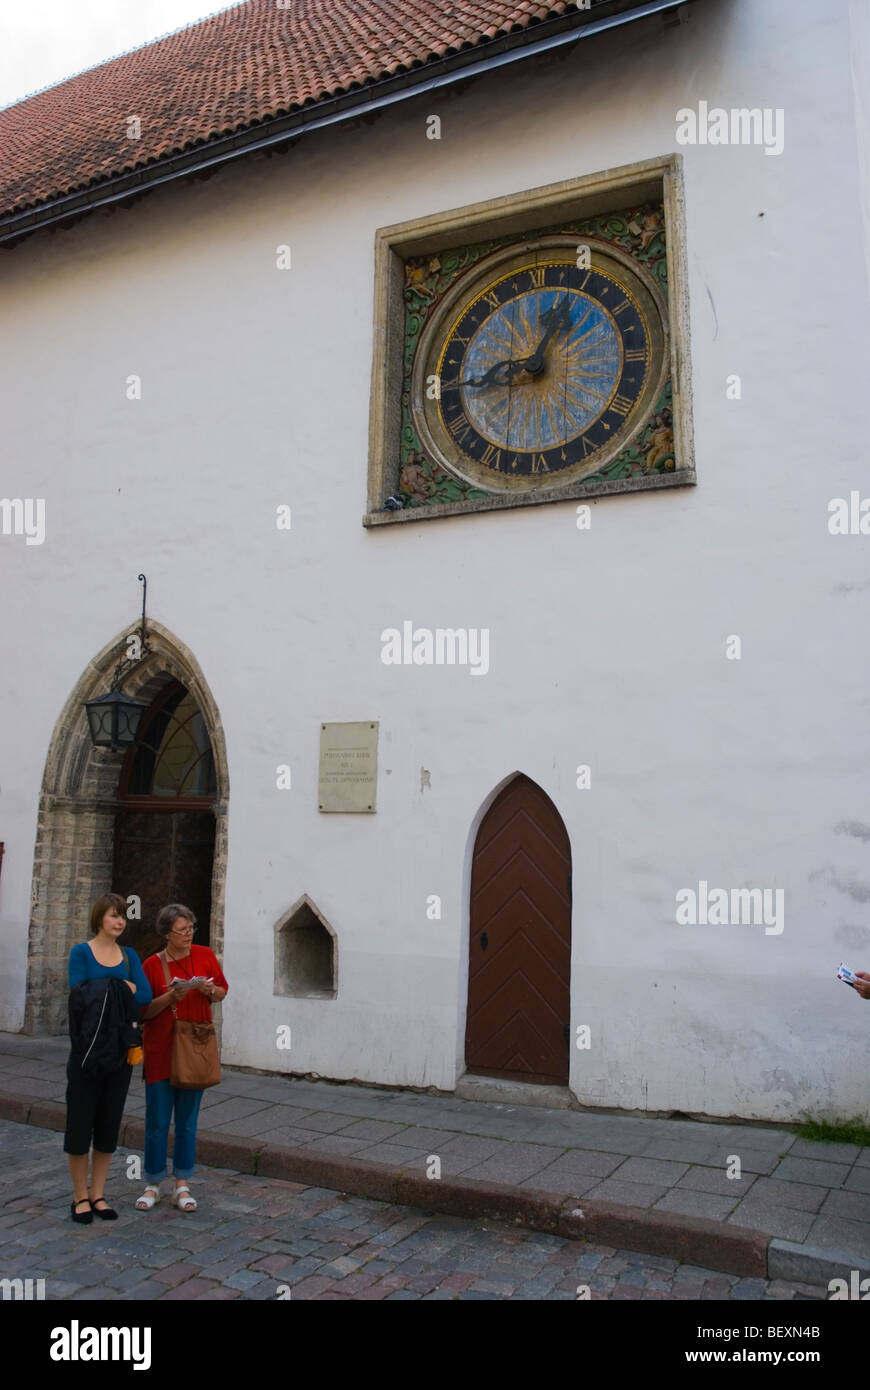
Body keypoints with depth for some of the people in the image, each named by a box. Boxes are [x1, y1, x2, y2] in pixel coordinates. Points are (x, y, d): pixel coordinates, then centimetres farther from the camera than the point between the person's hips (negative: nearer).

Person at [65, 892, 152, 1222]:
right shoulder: (81, 952, -4)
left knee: (109, 1124, 10)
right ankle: (80, 1196, 19)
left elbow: (145, 996, -6)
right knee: (81, 1122, 4)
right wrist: (122, 988, -14)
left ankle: (97, 1194, 22)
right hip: (87, 1050, -4)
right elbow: (78, 996, -15)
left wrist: (102, 993, -15)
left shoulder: (129, 955, 7)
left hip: (119, 1050, 4)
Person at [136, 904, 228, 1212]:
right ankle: (153, 1186, 21)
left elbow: (223, 990, 11)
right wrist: (170, 997, -20)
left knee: (188, 1121, 9)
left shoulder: (205, 956, 0)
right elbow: (143, 1011, -3)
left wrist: (210, 990, -11)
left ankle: (182, 1187, 21)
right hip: (160, 1051, -2)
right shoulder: (152, 964, -6)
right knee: (157, 1122, 4)